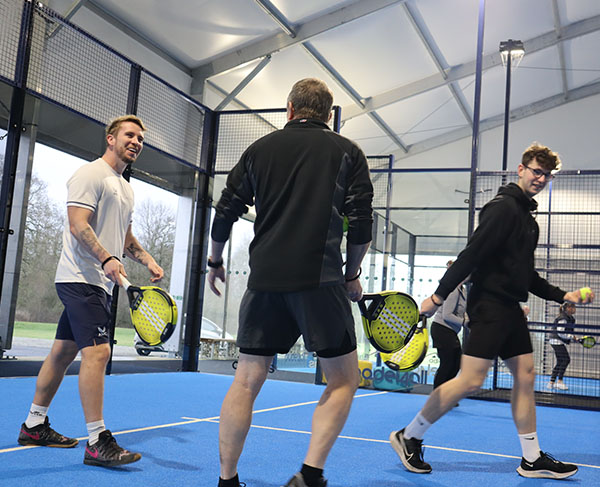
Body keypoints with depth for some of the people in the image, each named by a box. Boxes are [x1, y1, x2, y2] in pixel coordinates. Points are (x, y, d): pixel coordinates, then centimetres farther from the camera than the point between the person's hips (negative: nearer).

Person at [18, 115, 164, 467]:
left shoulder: (125, 188, 21)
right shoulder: (90, 175, -7)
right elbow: (78, 225, -19)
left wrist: (147, 259, 10)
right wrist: (106, 259, -32)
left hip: (100, 283, 10)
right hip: (81, 277, -10)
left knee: (64, 351, 13)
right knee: (97, 351, -16)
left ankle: (35, 425, 23)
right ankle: (97, 442, -13)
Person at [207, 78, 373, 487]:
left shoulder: (260, 149, 13)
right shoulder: (347, 152, 8)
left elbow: (226, 212, 14)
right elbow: (361, 223, 1)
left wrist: (215, 261, 29)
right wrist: (352, 275, 14)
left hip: (264, 280, 3)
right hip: (320, 281, -3)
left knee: (247, 380, 11)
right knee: (343, 380, 8)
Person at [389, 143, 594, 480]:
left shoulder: (529, 220, 19)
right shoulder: (503, 207, -10)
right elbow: (471, 254, -19)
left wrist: (563, 296, 18)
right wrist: (439, 295, -22)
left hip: (510, 309, 10)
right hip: (489, 304, -10)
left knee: (526, 376, 9)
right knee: (472, 380, -11)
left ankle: (532, 459, 19)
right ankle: (409, 437, 2)